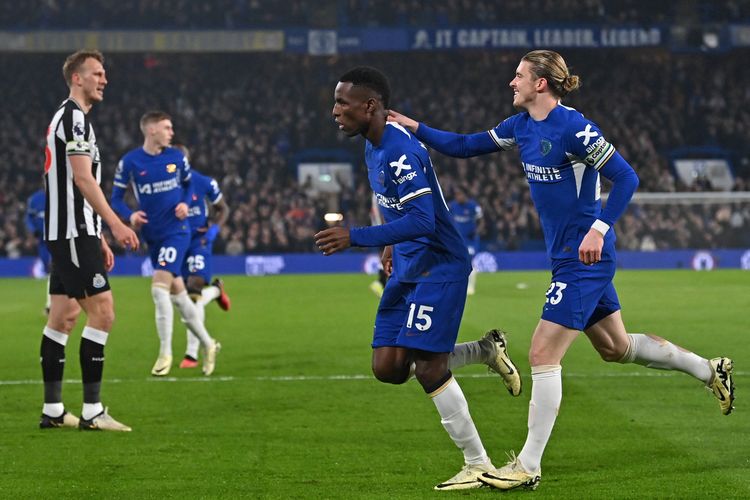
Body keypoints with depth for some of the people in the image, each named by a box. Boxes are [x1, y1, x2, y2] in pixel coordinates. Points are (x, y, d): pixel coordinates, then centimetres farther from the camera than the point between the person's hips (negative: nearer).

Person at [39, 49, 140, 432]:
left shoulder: (69, 117, 21)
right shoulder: (73, 116, -11)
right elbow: (83, 178, -19)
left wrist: (98, 239, 23)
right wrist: (116, 225, -22)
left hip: (64, 234, 11)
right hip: (73, 232, -11)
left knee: (63, 317, 9)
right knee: (102, 311, -11)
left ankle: (52, 410, 11)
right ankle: (92, 411, -12)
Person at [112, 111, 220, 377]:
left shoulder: (176, 157, 0)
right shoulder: (129, 162, -4)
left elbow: (188, 183, 16)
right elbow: (116, 198, 1)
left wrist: (185, 203, -4)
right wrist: (130, 215, -18)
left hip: (176, 231, -2)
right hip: (152, 235, 2)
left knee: (159, 288, -17)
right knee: (177, 293, 9)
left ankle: (165, 353, -9)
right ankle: (208, 344, 25)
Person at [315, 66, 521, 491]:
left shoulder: (401, 152, -22)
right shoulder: (374, 148, 10)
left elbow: (422, 221, -29)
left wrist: (355, 238, -32)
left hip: (438, 266, -10)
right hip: (408, 268, 10)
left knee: (427, 368, -11)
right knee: (388, 368, 3)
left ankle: (479, 465, 1)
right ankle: (485, 350, 20)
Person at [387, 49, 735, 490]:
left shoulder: (573, 128, -20)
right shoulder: (522, 125, 6)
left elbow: (626, 177, -20)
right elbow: (465, 147, 13)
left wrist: (598, 229, -27)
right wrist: (416, 128, 3)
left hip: (586, 258, -10)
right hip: (568, 256, 10)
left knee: (543, 354, -10)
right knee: (615, 347, 21)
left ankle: (529, 467, -4)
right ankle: (711, 370, 37)